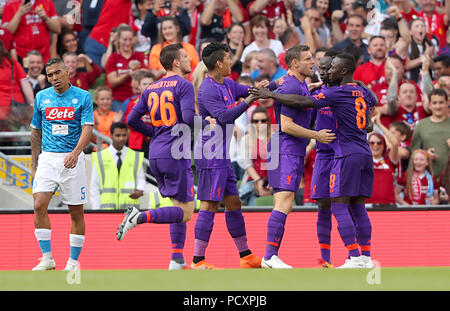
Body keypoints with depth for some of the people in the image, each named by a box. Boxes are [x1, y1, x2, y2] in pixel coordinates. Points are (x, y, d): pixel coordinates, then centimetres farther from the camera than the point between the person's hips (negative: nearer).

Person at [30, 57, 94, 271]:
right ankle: (47, 258, -7)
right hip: (47, 159, 2)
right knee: (39, 205, -14)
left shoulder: (83, 97, -2)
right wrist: (34, 164, 14)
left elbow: (87, 129, -12)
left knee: (76, 212, 2)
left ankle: (73, 261, 13)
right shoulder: (42, 97, 8)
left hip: (72, 160, -2)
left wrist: (76, 153, -29)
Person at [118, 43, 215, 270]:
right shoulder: (183, 86, -7)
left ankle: (177, 260, 10)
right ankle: (140, 217, -23)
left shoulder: (151, 89, 13)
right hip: (176, 154, -8)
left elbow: (132, 119, 12)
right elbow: (189, 119, -20)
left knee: (179, 206, 16)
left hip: (155, 156, 8)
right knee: (185, 211, -4)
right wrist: (207, 123, 0)